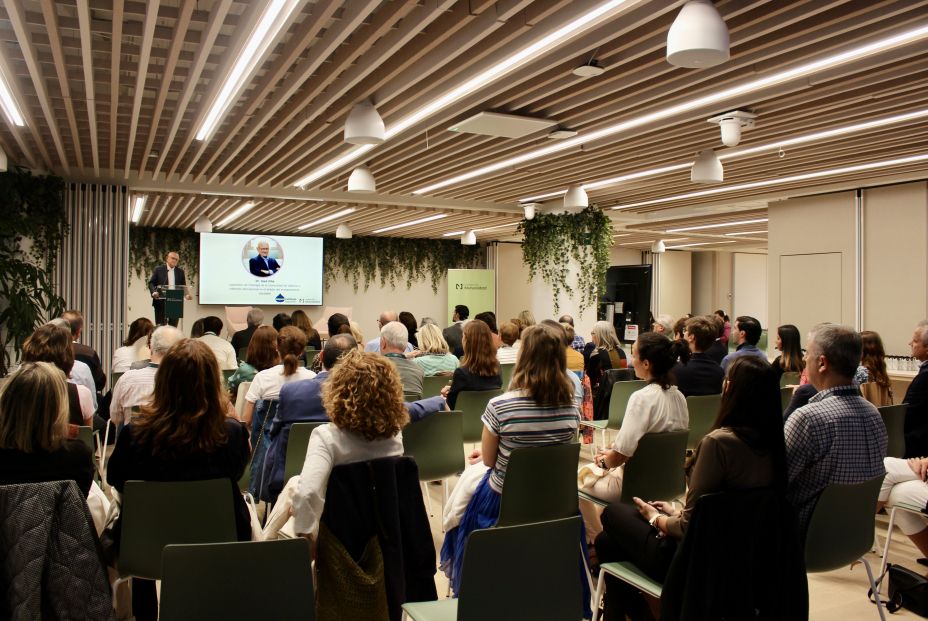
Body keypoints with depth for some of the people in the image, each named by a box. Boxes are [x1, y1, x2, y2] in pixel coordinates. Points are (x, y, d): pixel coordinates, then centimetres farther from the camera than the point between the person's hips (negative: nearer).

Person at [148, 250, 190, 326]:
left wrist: (186, 294, -10)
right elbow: (151, 283, 1)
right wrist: (154, 292, -19)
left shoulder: (180, 272, 12)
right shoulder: (158, 269, 3)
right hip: (161, 303, -2)